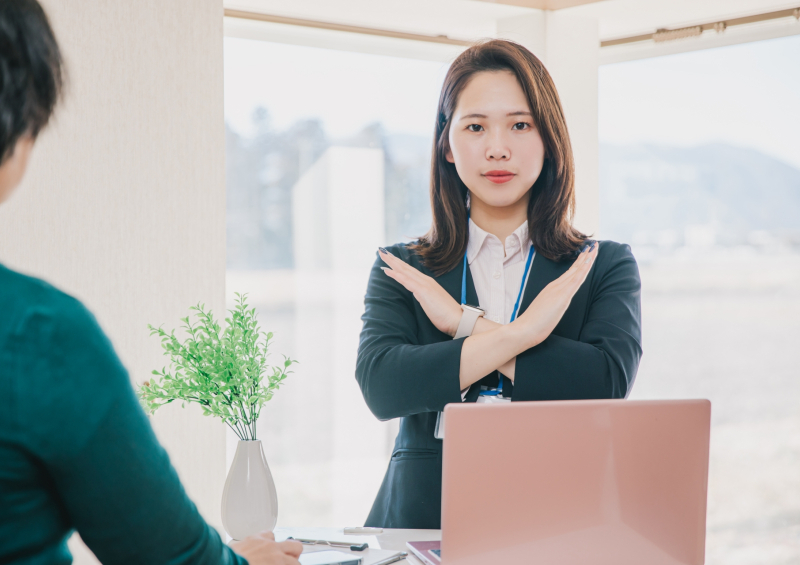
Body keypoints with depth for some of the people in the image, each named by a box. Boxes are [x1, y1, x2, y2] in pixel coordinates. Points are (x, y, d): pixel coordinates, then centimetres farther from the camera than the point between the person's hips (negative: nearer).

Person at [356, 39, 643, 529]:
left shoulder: (605, 266, 10)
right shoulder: (401, 271, 11)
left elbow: (608, 382, -7)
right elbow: (380, 388, -5)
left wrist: (465, 323, -4)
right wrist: (519, 333, -11)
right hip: (423, 520, 1)